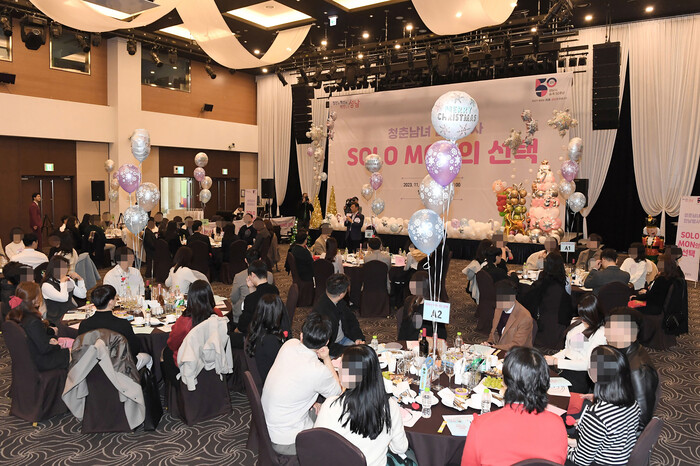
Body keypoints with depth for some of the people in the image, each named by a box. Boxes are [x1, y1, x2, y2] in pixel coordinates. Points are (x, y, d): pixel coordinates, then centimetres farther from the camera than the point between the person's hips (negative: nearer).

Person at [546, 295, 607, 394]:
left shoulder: (600, 333, -8)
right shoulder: (576, 322, 15)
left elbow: (587, 364, -14)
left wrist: (555, 361, -17)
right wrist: (550, 358, 2)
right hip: (564, 369, 6)